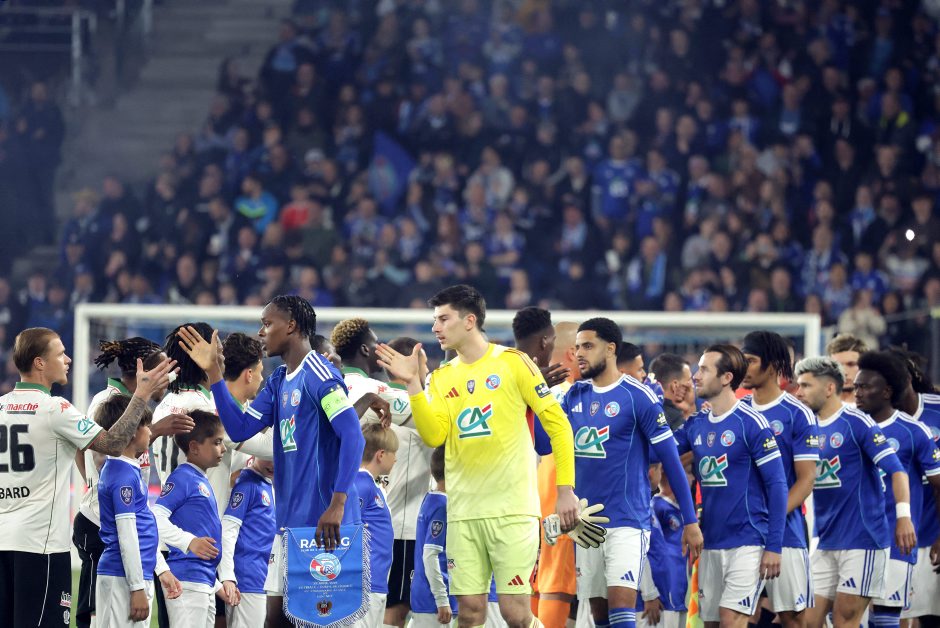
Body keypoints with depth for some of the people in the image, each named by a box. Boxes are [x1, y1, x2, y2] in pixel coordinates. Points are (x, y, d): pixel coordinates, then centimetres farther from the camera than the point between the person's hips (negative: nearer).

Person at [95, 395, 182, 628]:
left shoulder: (130, 471, 16)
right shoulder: (124, 475, -14)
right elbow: (126, 536, -17)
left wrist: (162, 569, 22)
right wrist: (138, 588, -17)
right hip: (122, 580, -10)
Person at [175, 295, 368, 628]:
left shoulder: (318, 374, -12)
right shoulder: (278, 382, 16)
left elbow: (353, 437, -20)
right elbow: (239, 428, 14)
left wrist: (337, 504, -25)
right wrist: (213, 372, 9)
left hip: (323, 522, -9)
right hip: (290, 521, 9)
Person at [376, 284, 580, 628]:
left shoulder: (512, 362, -1)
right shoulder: (441, 377, 12)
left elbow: (557, 424, 0)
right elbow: (433, 436, -2)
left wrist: (566, 490, -5)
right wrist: (413, 384, -10)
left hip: (512, 508, -4)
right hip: (464, 510, 4)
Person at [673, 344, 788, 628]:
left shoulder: (752, 424, -10)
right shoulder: (695, 425, 10)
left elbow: (777, 485, -10)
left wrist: (774, 546, -15)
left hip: (747, 543, -7)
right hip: (711, 544, 7)